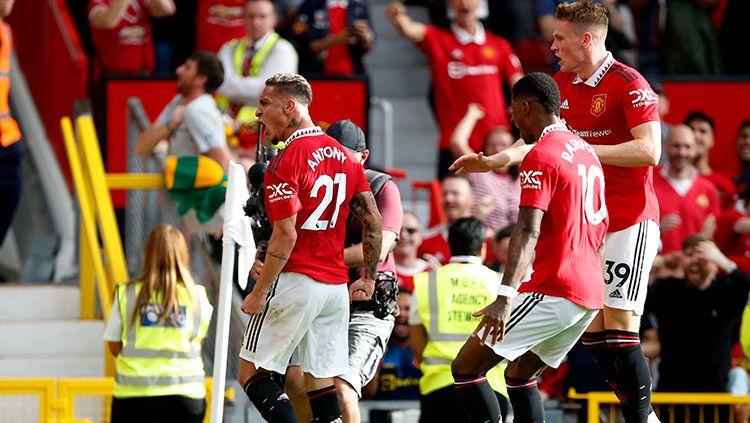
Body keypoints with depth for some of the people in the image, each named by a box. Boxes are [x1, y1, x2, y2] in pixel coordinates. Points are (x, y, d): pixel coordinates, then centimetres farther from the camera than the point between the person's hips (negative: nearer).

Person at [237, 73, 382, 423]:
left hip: (296, 280, -7)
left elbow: (286, 236, -18)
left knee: (252, 374, 0)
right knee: (321, 384, 9)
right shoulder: (344, 156, 11)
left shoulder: (284, 163, -12)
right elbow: (374, 222, 11)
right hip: (336, 286, 7)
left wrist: (258, 294, -13)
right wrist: (368, 279, 20)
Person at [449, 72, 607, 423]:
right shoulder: (586, 151, 17)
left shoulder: (540, 157, -11)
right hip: (591, 293, 9)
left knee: (465, 367, -6)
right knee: (519, 375, 23)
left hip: (553, 291, -9)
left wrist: (505, 296, -32)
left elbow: (528, 232, -23)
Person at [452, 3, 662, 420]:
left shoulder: (629, 84, -13)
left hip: (630, 222, -8)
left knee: (619, 325, -14)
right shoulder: (563, 83, 12)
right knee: (591, 327, 5)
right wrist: (494, 161, 15)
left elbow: (650, 151, -21)